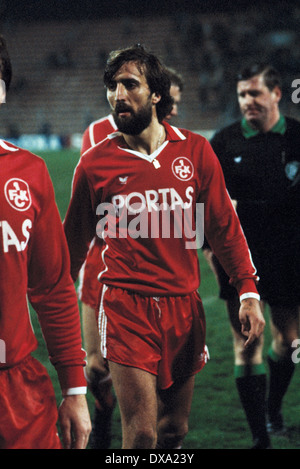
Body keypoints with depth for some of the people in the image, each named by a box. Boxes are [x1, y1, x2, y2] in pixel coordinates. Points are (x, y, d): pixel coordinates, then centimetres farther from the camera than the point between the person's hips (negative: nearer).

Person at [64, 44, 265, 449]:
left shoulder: (195, 150, 3)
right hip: (126, 308, -3)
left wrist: (248, 291, 2)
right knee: (142, 437, -10)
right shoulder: (95, 163, -1)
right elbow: (75, 241, 9)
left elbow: (225, 227, 8)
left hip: (184, 306, 3)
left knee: (174, 431, 12)